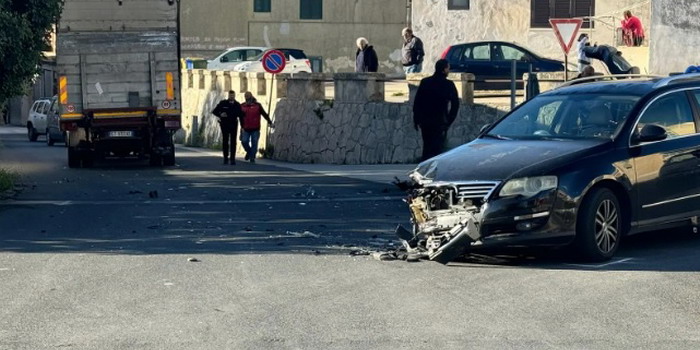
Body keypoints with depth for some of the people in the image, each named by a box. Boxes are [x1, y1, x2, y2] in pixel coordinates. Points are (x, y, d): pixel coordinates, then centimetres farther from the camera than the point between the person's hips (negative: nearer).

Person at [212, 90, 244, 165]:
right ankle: (225, 157, 12)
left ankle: (233, 159, -2)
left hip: (233, 125, 1)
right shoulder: (223, 103, -1)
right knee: (225, 141, 2)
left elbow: (241, 116, 9)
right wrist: (220, 115, -16)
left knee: (233, 142, -3)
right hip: (225, 125, -1)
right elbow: (214, 111, 2)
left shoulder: (237, 105, 4)